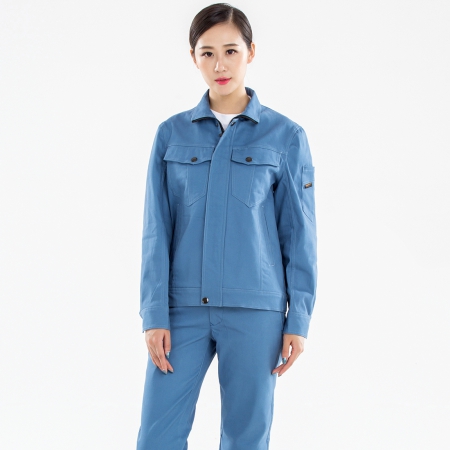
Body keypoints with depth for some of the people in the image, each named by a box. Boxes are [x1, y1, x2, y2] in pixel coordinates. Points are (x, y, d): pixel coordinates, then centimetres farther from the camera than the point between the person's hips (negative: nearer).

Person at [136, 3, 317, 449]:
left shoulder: (285, 136, 1)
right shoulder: (172, 134, 5)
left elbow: (299, 234, 1)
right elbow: (157, 232, 3)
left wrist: (298, 319, -2)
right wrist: (154, 316, -3)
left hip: (255, 310, -1)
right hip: (183, 307, 1)